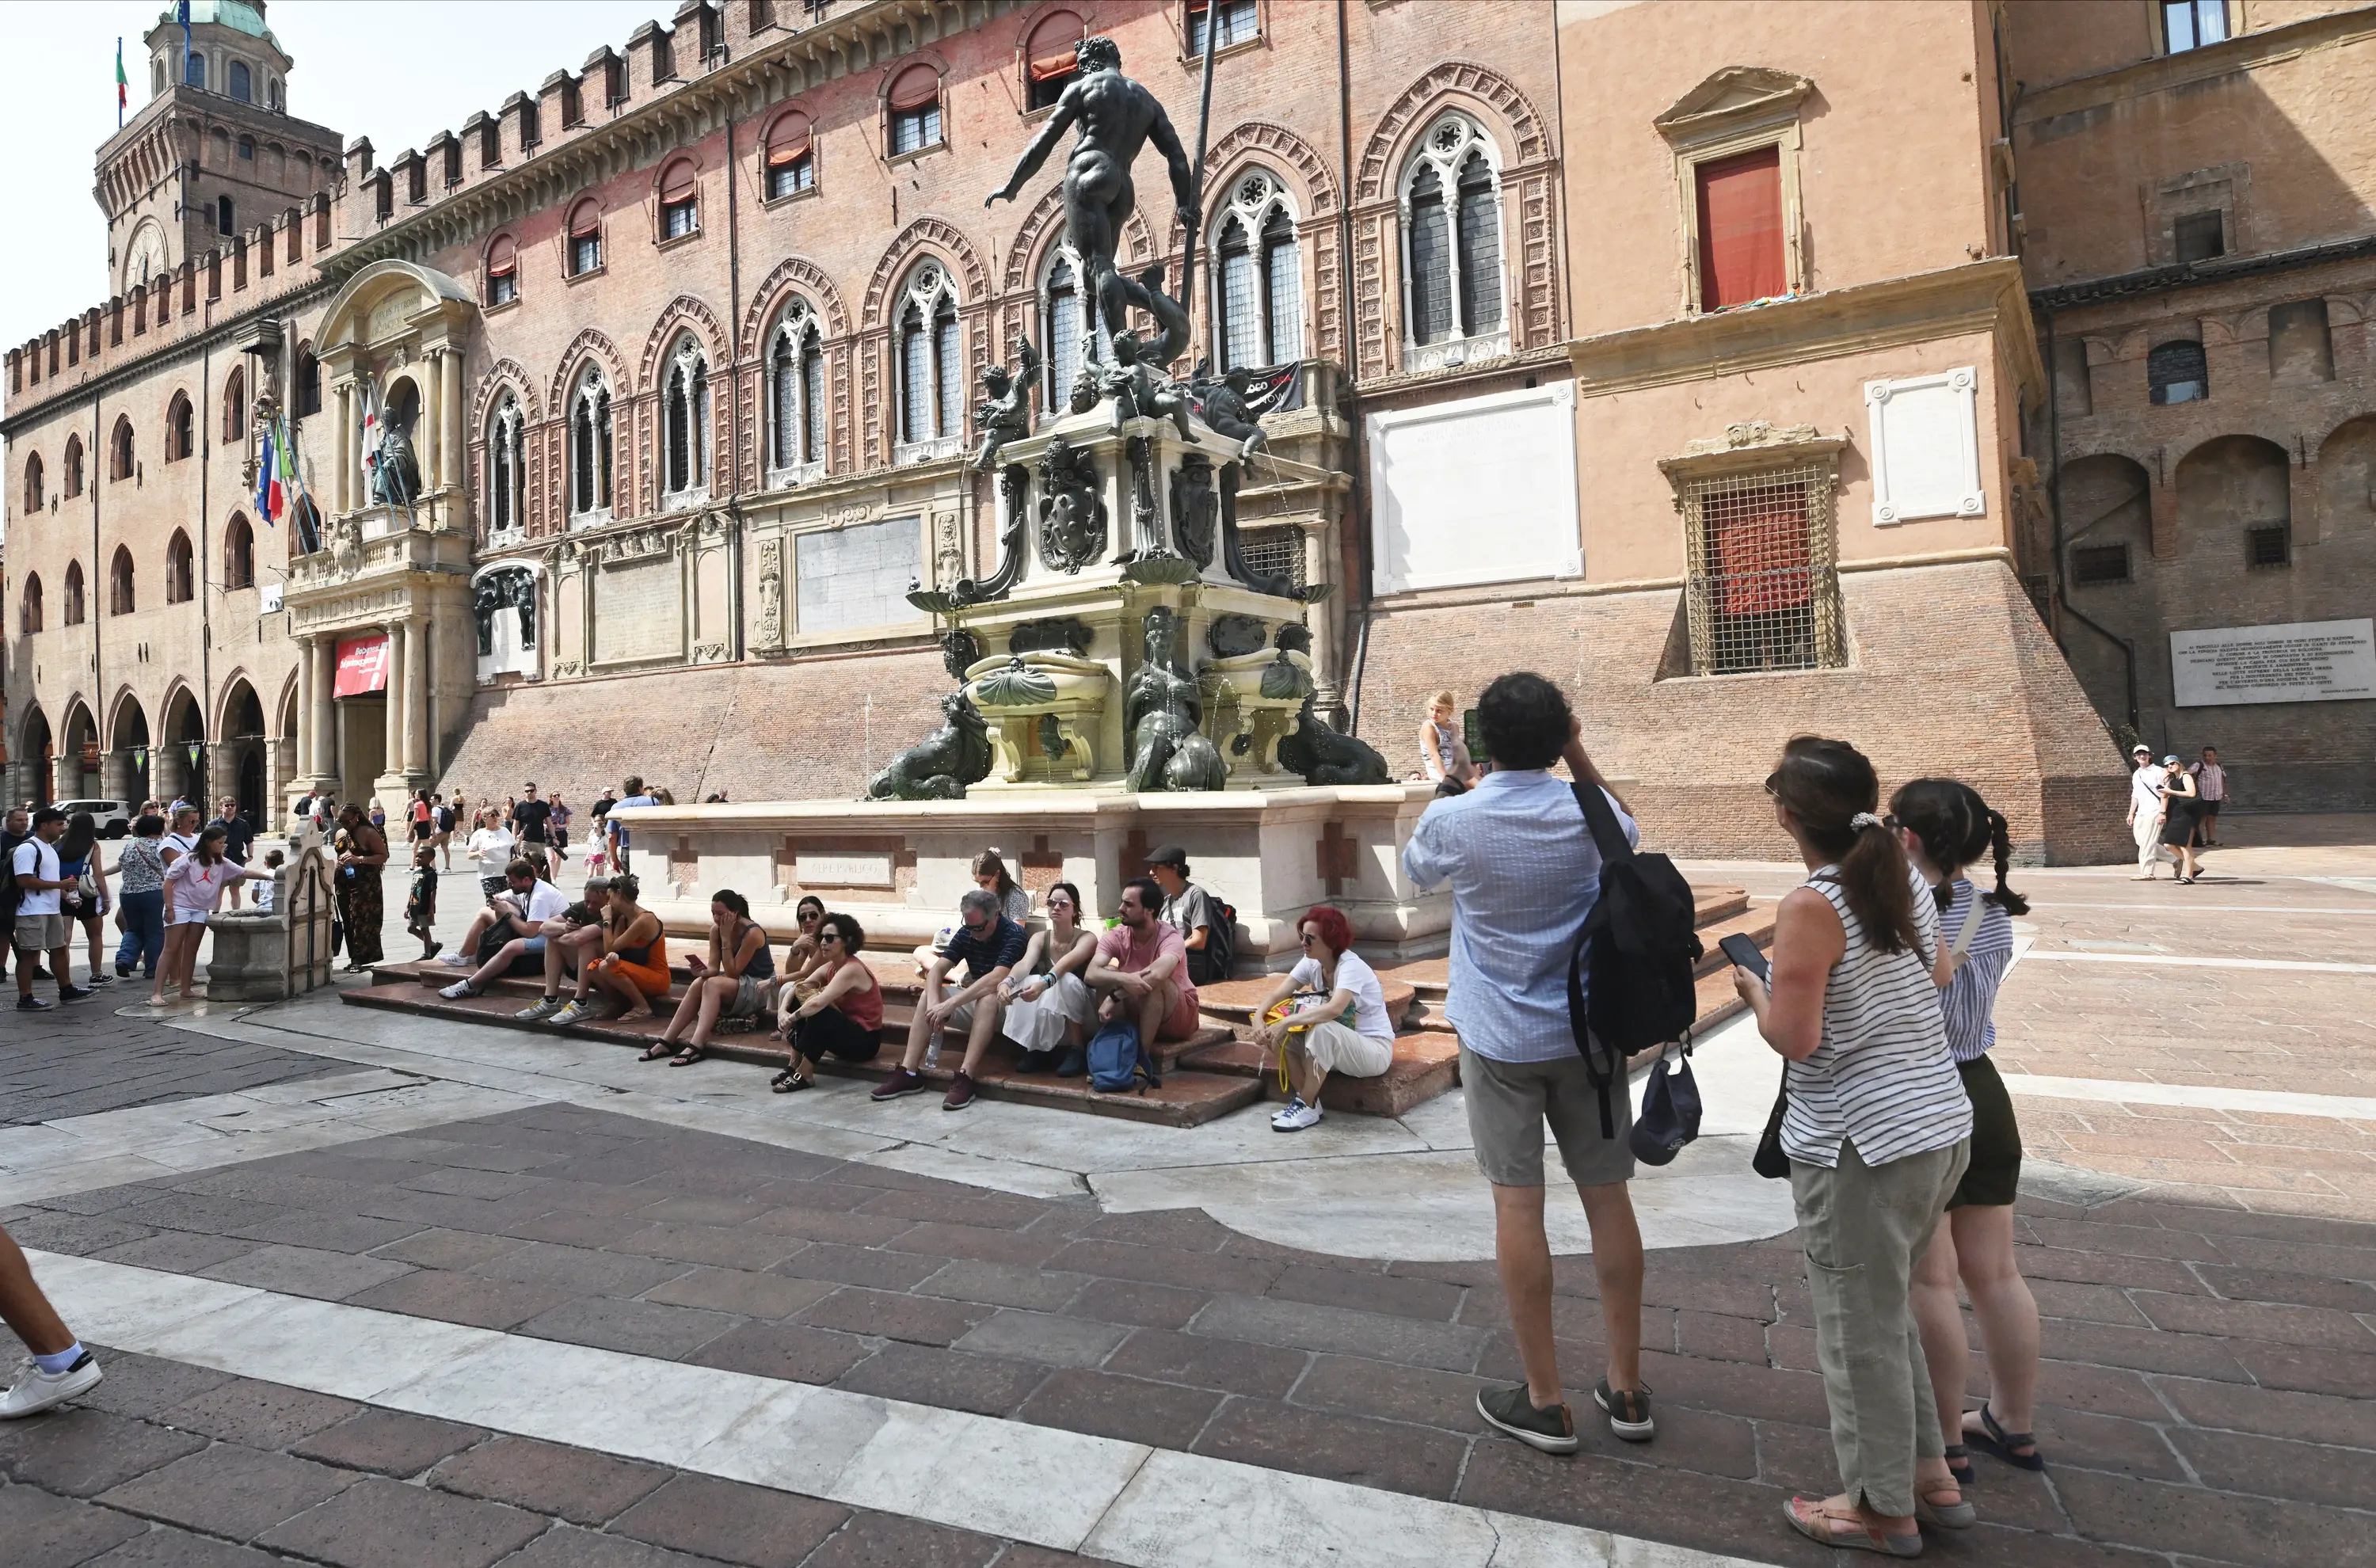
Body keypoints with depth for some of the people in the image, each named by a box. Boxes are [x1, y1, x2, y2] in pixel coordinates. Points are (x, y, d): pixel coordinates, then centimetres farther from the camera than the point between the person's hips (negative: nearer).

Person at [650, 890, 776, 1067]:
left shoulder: (752, 933, -22)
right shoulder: (716, 930, -1)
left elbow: (732, 972, -22)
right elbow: (713, 968, -5)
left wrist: (726, 938, -23)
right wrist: (703, 972, -29)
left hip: (760, 986, -7)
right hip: (735, 985, 7)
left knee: (712, 984, -31)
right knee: (698, 983, -22)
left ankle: (696, 1046, -42)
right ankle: (666, 1041, -24)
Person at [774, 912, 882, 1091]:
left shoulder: (851, 969, -23)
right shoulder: (832, 966, 6)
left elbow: (819, 1003, -32)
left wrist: (792, 1018, -20)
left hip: (865, 1041, -9)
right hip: (846, 1030, 9)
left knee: (818, 1012, -29)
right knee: (801, 1002, -1)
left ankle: (804, 1075, -17)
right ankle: (795, 1066, -3)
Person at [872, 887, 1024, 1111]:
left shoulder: (1013, 934, -20)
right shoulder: (965, 933, -1)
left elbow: (995, 979, -34)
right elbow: (937, 970, -9)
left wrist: (950, 1004, -37)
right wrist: (934, 1004, -29)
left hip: (1006, 1006, -6)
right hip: (975, 1004, 6)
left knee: (988, 998, -37)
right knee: (928, 994, -13)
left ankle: (965, 1077, -42)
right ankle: (908, 1073, -19)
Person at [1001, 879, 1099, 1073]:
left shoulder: (1087, 938, -12)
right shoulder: (1039, 938, 0)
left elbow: (1067, 963, -34)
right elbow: (1025, 963, -21)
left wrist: (1044, 983, -54)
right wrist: (1007, 981, -44)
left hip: (1077, 1015, -3)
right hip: (1045, 1019, 3)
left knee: (1067, 980, -34)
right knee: (1029, 981, -27)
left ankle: (1076, 1050, -23)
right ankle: (1036, 1049, -17)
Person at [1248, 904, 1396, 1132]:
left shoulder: (1351, 966, -25)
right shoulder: (1311, 963, -4)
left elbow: (1335, 1009, -42)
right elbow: (1277, 995, -8)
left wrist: (1287, 1022, -43)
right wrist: (1258, 1020, -28)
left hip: (1375, 1049, -7)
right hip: (1338, 1047, 7)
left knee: (1323, 1030, -36)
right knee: (1282, 1031, -12)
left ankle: (1307, 1107, -20)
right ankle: (1305, 1100, -4)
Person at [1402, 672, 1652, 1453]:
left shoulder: (1454, 820, -12)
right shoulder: (1588, 814, -6)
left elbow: (1416, 868, 11)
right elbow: (1627, 826, 20)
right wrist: (1577, 755, 12)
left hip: (1500, 1038, -2)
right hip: (1588, 1032, 3)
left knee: (1518, 1204, 4)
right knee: (1608, 1196, 11)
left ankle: (1545, 1402, 12)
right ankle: (1626, 1389, 23)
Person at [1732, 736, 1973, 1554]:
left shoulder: (1811, 907, -20)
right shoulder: (1906, 884, 4)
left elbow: (1795, 1039, -20)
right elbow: (1939, 975, 21)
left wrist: (1754, 990, -3)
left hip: (1862, 1146, -8)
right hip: (1941, 1125, 8)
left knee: (1859, 1327, 10)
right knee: (1887, 1310, 25)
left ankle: (1882, 1507, 26)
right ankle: (1931, 1475, 35)